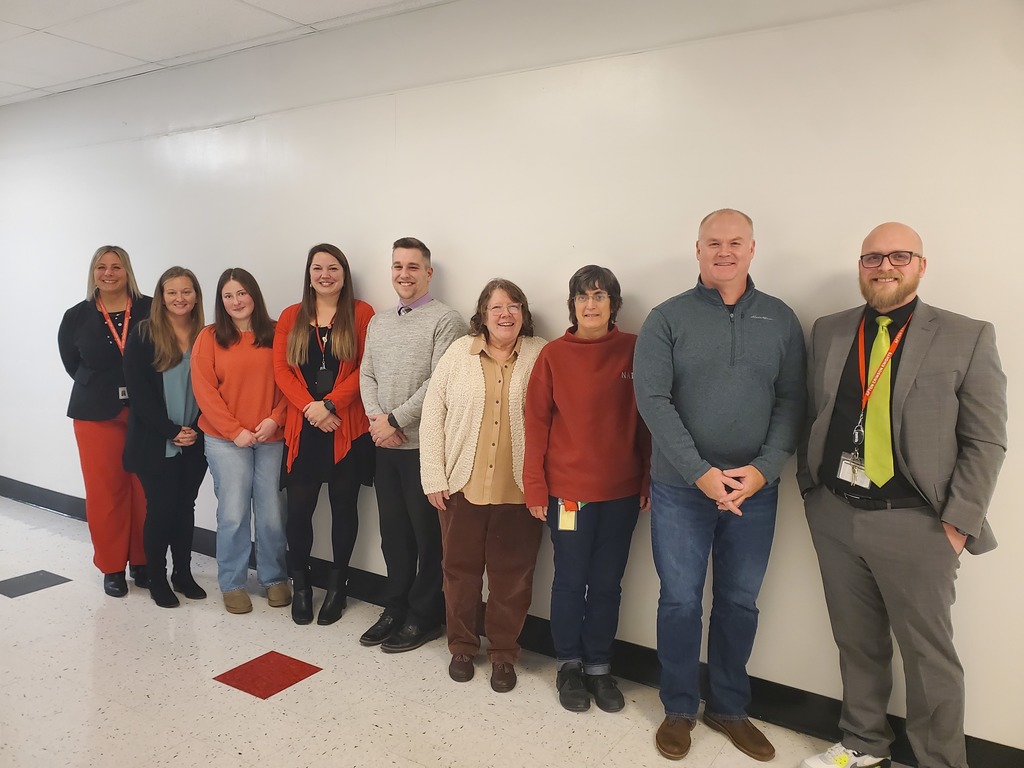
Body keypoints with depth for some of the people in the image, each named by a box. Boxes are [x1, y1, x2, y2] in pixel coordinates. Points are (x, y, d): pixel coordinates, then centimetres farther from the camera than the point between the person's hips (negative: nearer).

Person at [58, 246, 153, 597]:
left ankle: (143, 562, 20)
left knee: (146, 490, 4)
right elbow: (72, 364, 13)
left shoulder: (150, 310, -3)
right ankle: (112, 567, 19)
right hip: (97, 416, 1)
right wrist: (100, 389, 7)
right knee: (105, 491, 4)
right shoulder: (76, 317, 3)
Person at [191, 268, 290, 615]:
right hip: (226, 440, -1)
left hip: (271, 437, 1)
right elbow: (204, 390, -2)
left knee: (272, 514, 3)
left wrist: (275, 419, -11)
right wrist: (235, 430, -8)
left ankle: (274, 578, 22)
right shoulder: (210, 337, 2)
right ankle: (232, 584, 17)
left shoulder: (276, 335, 5)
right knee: (233, 514, -1)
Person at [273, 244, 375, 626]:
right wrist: (309, 407, -11)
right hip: (302, 428, 2)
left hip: (348, 428, -2)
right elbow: (281, 368, 3)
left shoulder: (361, 313, 2)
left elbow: (366, 368, -6)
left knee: (344, 506, 7)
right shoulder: (291, 317, 11)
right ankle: (301, 585, 22)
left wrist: (330, 404, -14)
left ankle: (337, 585, 23)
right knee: (299, 508, 3)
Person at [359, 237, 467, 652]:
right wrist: (376, 419, -5)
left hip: (424, 445, -6)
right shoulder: (378, 322, 15)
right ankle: (395, 607, 28)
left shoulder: (446, 321, -7)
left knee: (427, 534, 3)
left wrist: (395, 420, -14)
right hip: (385, 446, 6)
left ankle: (424, 617, 17)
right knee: (393, 532, 14)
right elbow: (367, 376, 12)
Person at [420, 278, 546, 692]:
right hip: (462, 484, 1)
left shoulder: (540, 355, -1)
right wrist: (434, 477, -2)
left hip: (518, 489, -1)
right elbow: (433, 413, 2)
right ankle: (462, 646, 34)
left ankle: (504, 653, 28)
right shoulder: (459, 352, 2)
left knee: (512, 576, 9)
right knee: (461, 569, 14)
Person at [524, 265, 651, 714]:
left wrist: (649, 481, 1)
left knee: (607, 583, 12)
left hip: (622, 491, 1)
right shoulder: (554, 355, -3)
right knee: (570, 581, 10)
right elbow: (537, 421, -2)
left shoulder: (634, 351, 0)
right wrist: (535, 486, -6)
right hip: (568, 488, -1)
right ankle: (569, 664, 29)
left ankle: (599, 666, 30)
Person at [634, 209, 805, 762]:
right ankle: (679, 709, 26)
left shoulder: (781, 320, 5)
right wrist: (700, 472, -15)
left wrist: (764, 468, -12)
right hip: (680, 488, -2)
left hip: (755, 490, 2)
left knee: (740, 603, 13)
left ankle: (728, 708, 32)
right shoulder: (667, 318, -3)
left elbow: (790, 402, 2)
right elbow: (653, 399, -10)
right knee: (680, 601, 6)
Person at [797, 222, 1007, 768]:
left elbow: (985, 441, -4)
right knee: (856, 641, 18)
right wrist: (810, 488, 6)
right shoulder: (828, 332, 7)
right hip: (834, 515, 4)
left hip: (914, 523, -3)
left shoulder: (967, 338, -3)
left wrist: (959, 523, -9)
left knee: (929, 656, 7)